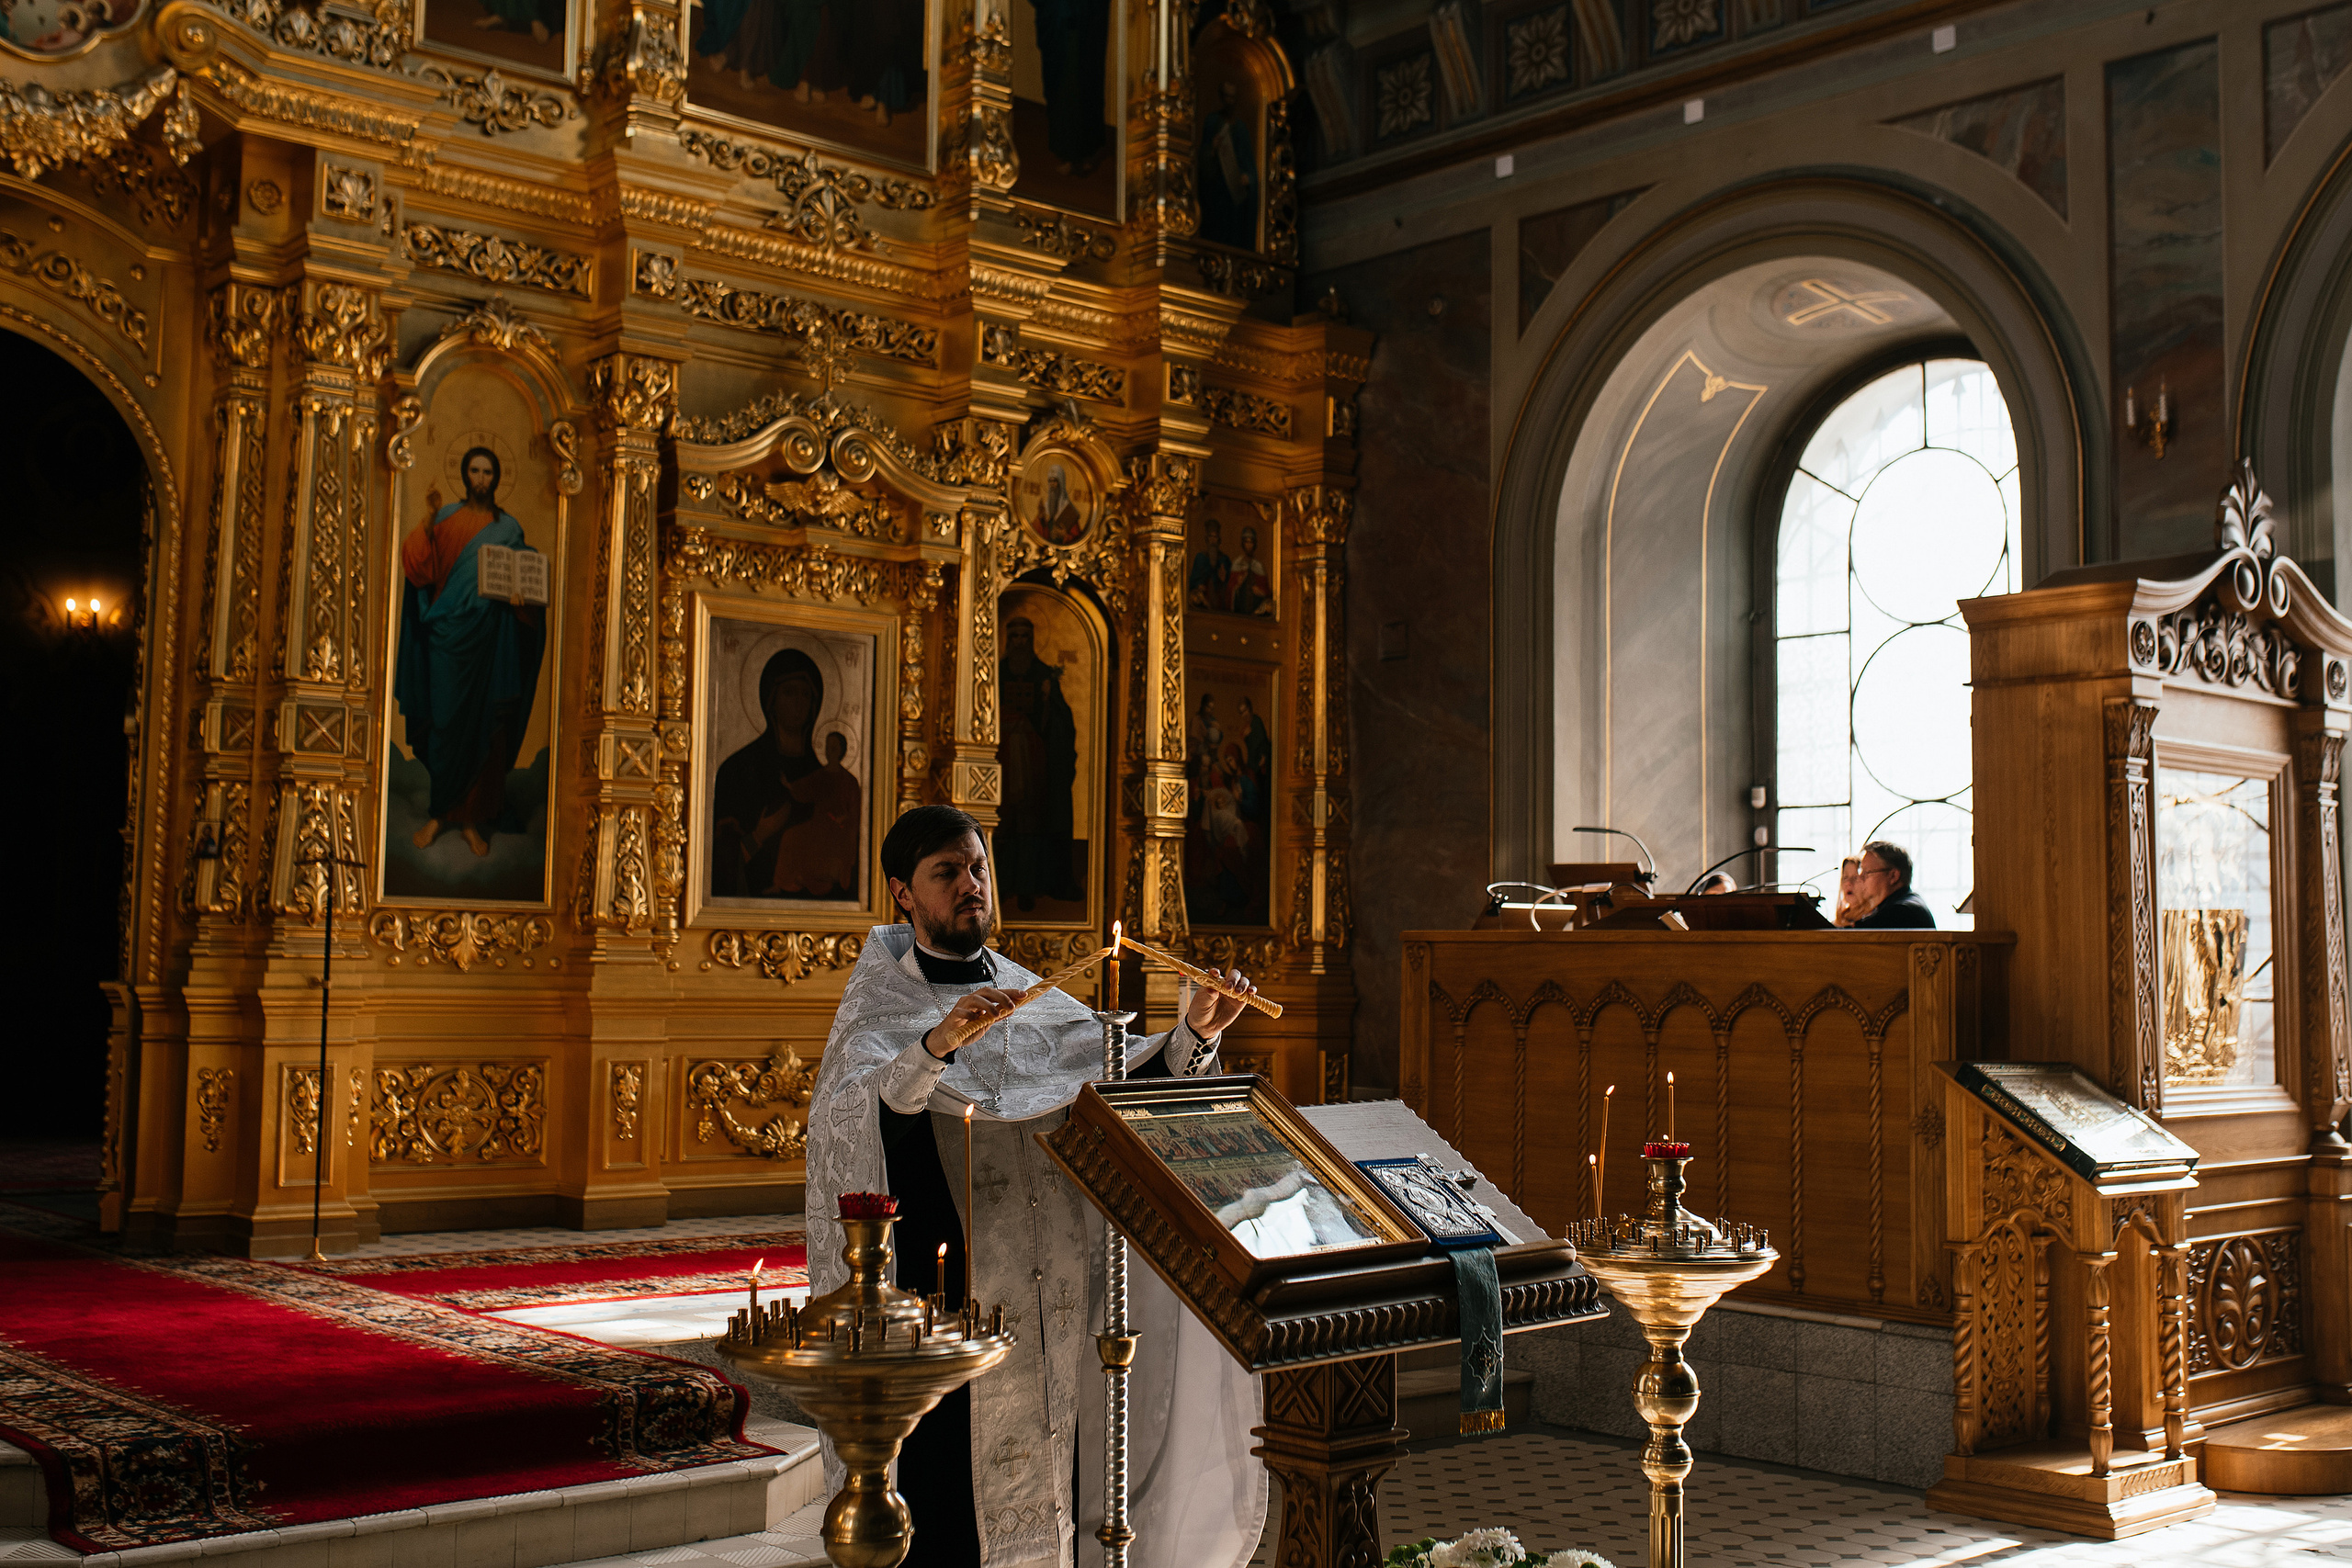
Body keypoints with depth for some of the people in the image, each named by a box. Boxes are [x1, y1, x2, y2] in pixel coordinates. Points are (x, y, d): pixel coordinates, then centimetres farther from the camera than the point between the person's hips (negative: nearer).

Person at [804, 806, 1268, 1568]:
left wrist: (1195, 1034, -12)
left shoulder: (1033, 999, 14)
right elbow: (860, 1119, -22)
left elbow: (1133, 1076, 6)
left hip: (1051, 1301, 5)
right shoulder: (881, 1012, -1)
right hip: (945, 1296, -5)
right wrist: (936, 1045, -38)